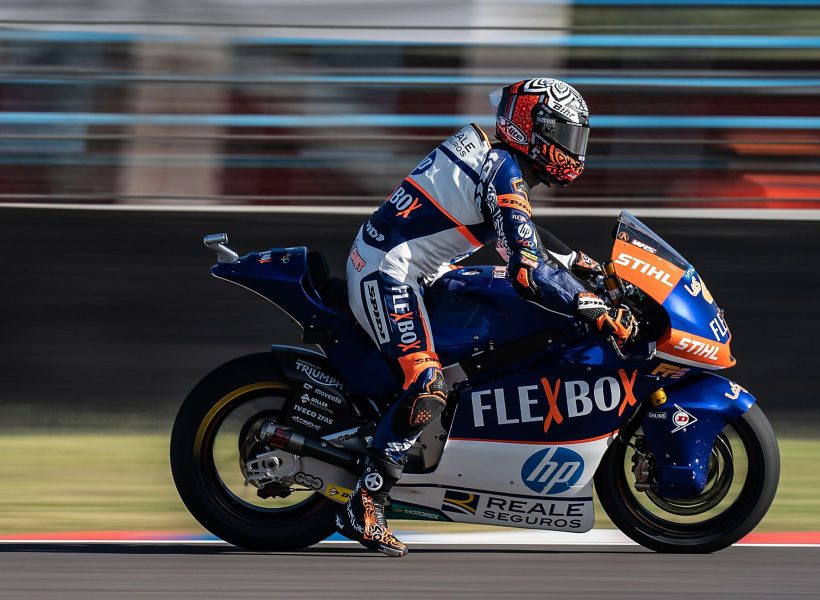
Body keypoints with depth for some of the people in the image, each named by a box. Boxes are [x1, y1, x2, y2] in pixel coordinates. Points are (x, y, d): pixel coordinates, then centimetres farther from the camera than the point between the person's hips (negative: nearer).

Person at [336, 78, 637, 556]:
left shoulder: (490, 155, 10)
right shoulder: (505, 176, -20)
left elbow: (522, 235, 27)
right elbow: (529, 272, -28)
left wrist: (586, 265, 22)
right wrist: (600, 311, -27)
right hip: (389, 275, -11)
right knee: (428, 388, -24)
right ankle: (364, 508, -22)